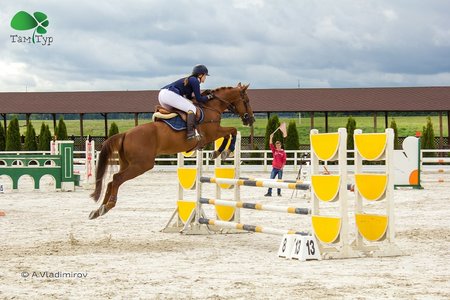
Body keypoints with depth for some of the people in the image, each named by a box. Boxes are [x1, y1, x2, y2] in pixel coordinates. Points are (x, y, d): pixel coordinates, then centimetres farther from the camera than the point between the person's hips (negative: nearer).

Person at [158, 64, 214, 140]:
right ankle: (191, 132, -25)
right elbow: (199, 99, -2)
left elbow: (189, 97, 32)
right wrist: (208, 97, 14)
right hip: (170, 94, -10)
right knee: (192, 109, -11)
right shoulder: (194, 81, 0)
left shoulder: (189, 79, 27)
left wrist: (203, 94, 30)